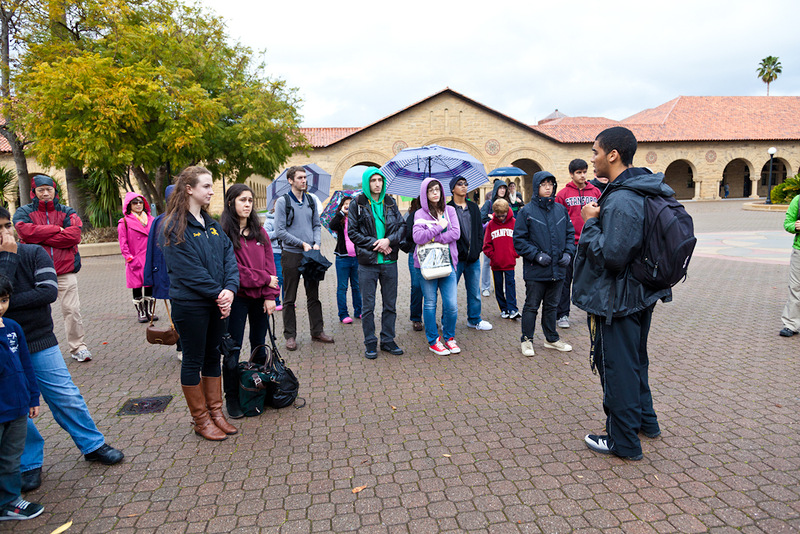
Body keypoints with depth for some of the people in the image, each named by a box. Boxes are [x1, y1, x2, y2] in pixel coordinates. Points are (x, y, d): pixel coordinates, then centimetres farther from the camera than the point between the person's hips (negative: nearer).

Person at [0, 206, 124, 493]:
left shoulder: (34, 253, -2)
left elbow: (49, 291, -14)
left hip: (40, 342, 0)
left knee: (66, 397, 6)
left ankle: (93, 445, 22)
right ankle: (29, 463, 26)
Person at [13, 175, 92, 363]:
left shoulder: (67, 212, 9)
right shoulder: (24, 212, 9)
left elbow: (74, 235, -9)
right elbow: (25, 231, -13)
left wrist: (40, 237, -8)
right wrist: (57, 229, -9)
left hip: (65, 270, 0)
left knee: (72, 309, -2)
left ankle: (78, 347, 8)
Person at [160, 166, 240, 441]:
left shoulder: (212, 224, 11)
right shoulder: (174, 227, -11)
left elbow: (229, 257, 3)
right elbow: (188, 270, -18)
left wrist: (230, 288, -13)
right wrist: (218, 294, -16)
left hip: (217, 304, 7)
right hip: (190, 305, -7)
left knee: (213, 356, 15)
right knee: (193, 361, 6)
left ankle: (215, 411, 28)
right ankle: (200, 419, 19)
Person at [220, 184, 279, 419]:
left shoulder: (259, 232, 9)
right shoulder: (224, 233, -8)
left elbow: (269, 264, 5)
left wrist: (270, 296, -4)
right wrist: (264, 279, -9)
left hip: (260, 298, 5)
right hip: (237, 298, -5)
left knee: (259, 347, 15)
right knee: (232, 351, 3)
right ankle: (232, 399, 16)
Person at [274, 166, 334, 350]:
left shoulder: (311, 200, 10)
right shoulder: (282, 202, -5)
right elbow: (280, 231, -9)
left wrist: (317, 243, -5)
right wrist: (302, 243, -14)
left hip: (311, 253, 4)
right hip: (291, 254, -4)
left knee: (313, 295, 10)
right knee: (289, 298, 4)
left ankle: (317, 331, 20)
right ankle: (290, 335, 13)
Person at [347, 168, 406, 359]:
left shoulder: (390, 203, 9)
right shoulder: (358, 204, 0)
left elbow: (402, 226, 6)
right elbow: (352, 232, -4)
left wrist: (389, 240, -13)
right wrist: (375, 244, -12)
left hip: (389, 262, 3)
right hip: (367, 262, -3)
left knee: (390, 305, 10)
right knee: (368, 306, 5)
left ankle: (388, 341, 22)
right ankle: (370, 344, 17)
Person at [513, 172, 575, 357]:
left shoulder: (561, 209, 7)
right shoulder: (527, 211, -7)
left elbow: (570, 233, 15)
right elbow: (519, 239, -7)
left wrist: (568, 253, 0)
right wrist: (537, 255, -16)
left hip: (557, 269, 5)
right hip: (535, 271, -4)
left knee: (551, 305, 17)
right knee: (531, 306, 5)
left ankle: (552, 339, 30)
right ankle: (527, 340, 18)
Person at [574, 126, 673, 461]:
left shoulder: (621, 201, -25)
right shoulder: (643, 192, 8)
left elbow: (611, 255, -28)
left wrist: (590, 222, -17)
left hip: (617, 301, -10)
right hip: (640, 295, 10)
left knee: (616, 367, 3)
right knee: (635, 360, 24)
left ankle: (623, 442, 17)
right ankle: (645, 421, 41)